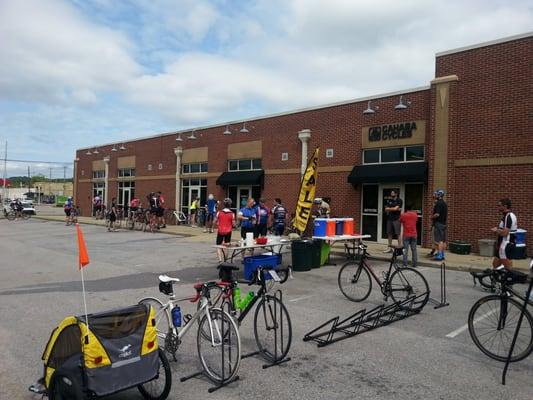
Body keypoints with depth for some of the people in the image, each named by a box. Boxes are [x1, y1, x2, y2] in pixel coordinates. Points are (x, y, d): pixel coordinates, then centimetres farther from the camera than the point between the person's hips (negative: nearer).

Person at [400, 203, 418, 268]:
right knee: (414, 249, 9)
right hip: (414, 235, 3)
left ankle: (405, 264, -4)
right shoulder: (415, 214, 3)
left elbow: (400, 221, 9)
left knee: (405, 249, -1)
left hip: (406, 235, -3)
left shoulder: (403, 215, -6)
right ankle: (414, 264, 10)